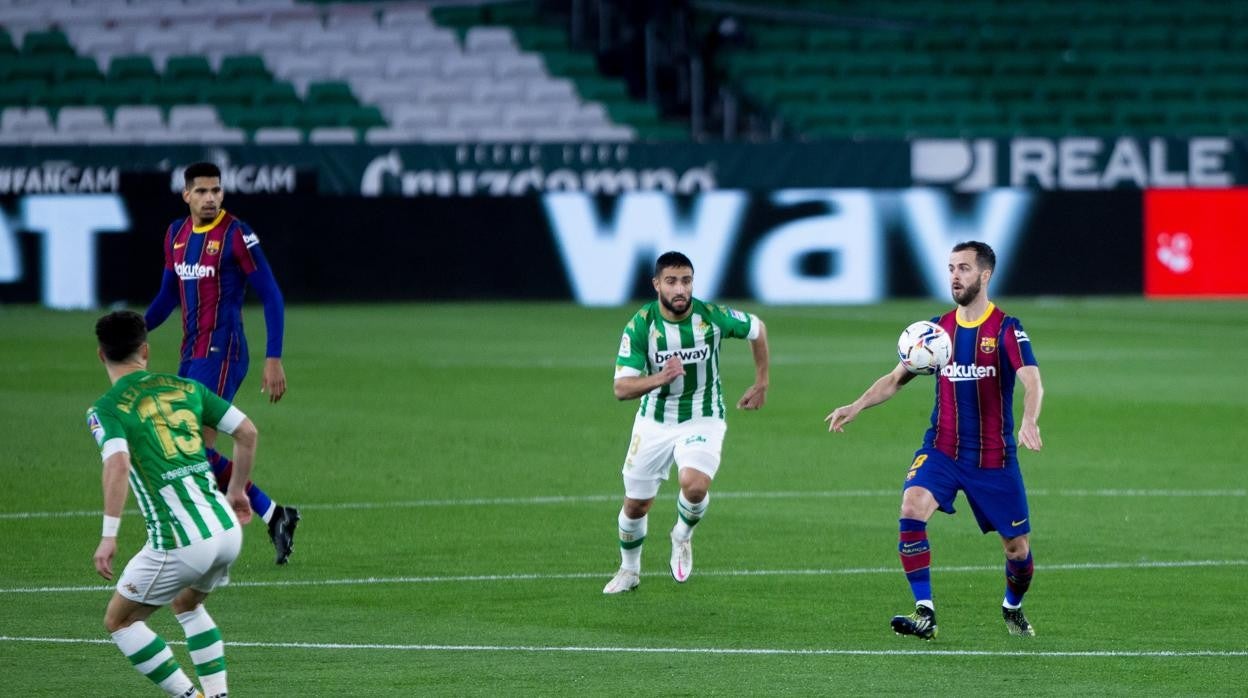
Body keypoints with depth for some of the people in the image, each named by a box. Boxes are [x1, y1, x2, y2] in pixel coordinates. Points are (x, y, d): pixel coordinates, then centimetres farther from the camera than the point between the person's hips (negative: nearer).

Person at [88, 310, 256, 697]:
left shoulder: (105, 408, -4)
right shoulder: (184, 387, 12)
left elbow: (118, 464, -22)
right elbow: (247, 431, 13)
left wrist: (109, 535, -22)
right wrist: (237, 490, 27)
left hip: (180, 544, -6)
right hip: (226, 529, 6)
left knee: (119, 620, 15)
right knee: (186, 604, 33)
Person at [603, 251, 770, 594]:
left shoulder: (713, 317, -17)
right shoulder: (640, 325, -18)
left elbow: (757, 328, 5)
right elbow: (621, 388, -22)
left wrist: (761, 384, 9)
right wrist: (660, 378, -41)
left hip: (703, 420, -1)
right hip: (654, 422, 1)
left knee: (695, 486, -28)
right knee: (636, 504, 8)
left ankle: (682, 535, 7)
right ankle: (629, 570, 37)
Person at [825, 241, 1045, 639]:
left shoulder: (1006, 330, -8)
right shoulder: (937, 329, 5)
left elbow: (1032, 382, -22)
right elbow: (896, 379, 12)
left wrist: (1028, 423, -42)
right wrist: (856, 407, -5)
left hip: (994, 457, -2)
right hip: (941, 451, 2)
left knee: (1017, 548, 5)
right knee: (912, 508, -26)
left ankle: (1013, 608, 38)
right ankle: (924, 612, -24)